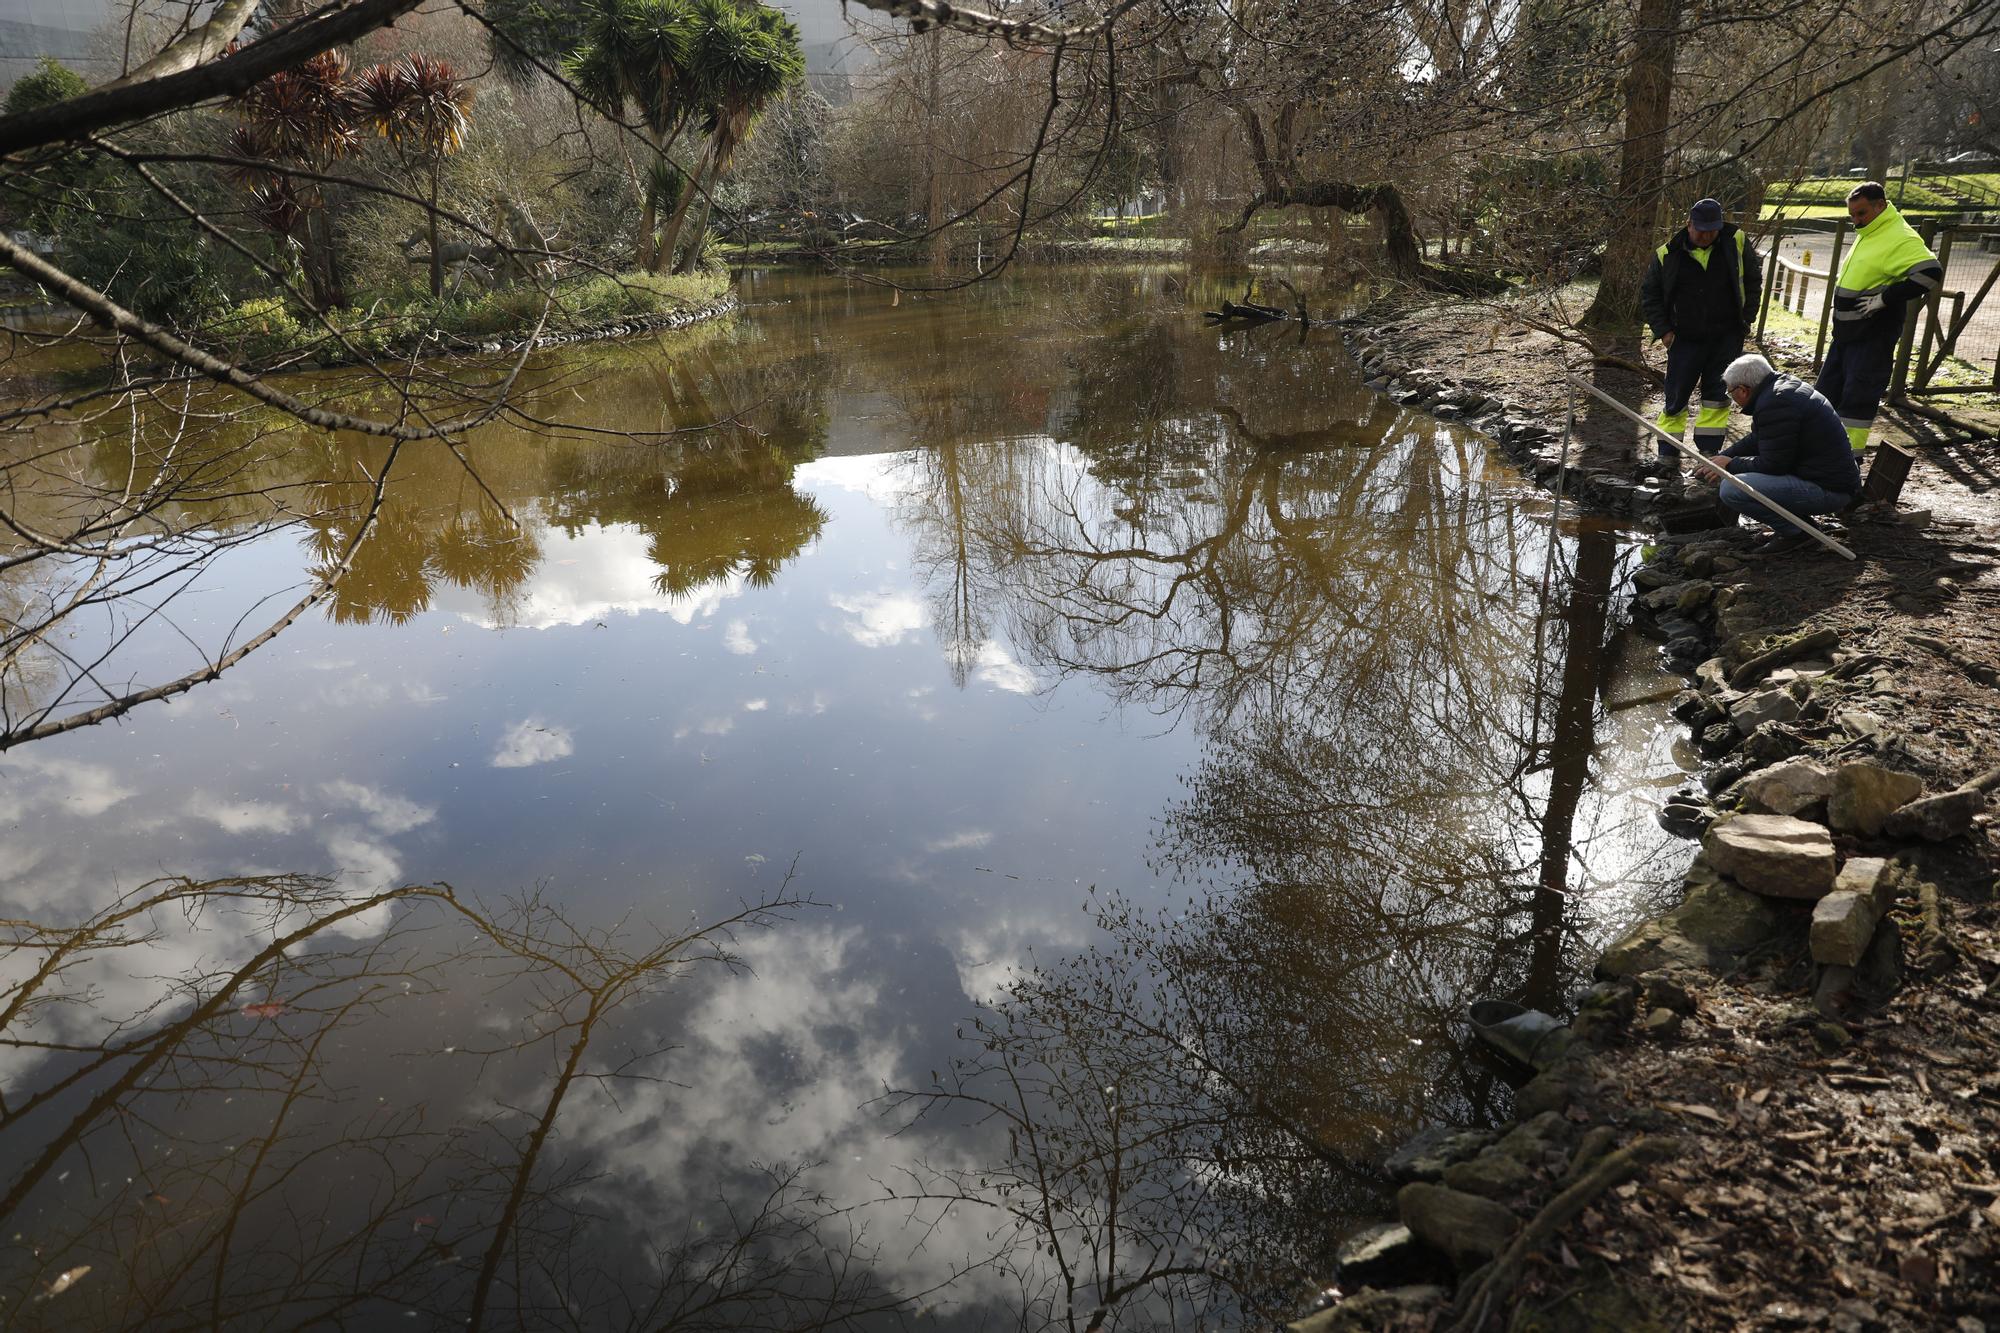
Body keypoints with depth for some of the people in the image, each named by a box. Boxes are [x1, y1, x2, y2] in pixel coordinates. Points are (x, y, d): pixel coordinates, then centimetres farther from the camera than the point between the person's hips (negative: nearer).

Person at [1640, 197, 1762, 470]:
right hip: (1686, 338, -1)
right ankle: (1668, 452, 13)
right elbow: (1649, 294, 5)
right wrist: (1662, 331, -1)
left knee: (1717, 394, 4)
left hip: (1727, 337, 1)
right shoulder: (1667, 254, -6)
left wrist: (1747, 318, 4)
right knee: (1677, 394, 2)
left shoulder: (1736, 242, -4)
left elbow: (1753, 279, 9)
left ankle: (1709, 451, 12)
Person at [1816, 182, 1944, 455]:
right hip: (1846, 331, 9)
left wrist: (1885, 298, -26)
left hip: (1873, 337, -9)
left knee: (1858, 398, -6)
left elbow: (1931, 273, -29)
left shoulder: (1900, 238, -18)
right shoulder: (1866, 234, 12)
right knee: (1827, 391, 13)